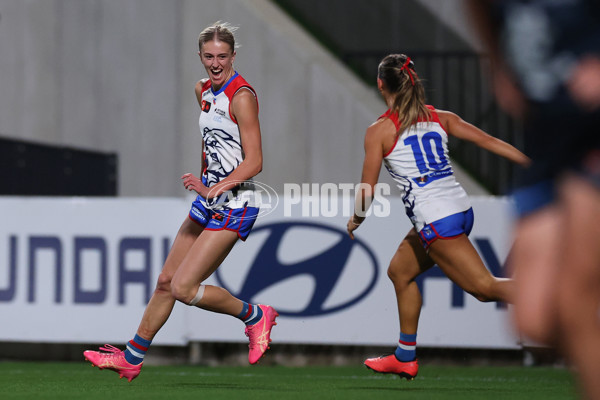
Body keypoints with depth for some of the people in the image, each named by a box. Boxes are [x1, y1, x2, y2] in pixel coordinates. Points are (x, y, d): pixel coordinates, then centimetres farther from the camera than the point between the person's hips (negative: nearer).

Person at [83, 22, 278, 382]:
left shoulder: (242, 96, -16)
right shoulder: (204, 91, 9)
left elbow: (254, 163, -21)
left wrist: (217, 188, -30)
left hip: (233, 207, -8)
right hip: (209, 202, 8)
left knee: (183, 288, -12)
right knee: (166, 281, 11)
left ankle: (255, 316, 6)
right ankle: (132, 358, 22)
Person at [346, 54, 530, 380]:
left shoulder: (379, 131, -4)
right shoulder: (440, 117, 10)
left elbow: (367, 191, -1)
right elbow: (489, 141, 5)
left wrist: (355, 220, 18)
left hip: (435, 221, -8)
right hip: (461, 209, 8)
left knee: (485, 287, -7)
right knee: (400, 270, 23)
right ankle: (405, 358, 30)